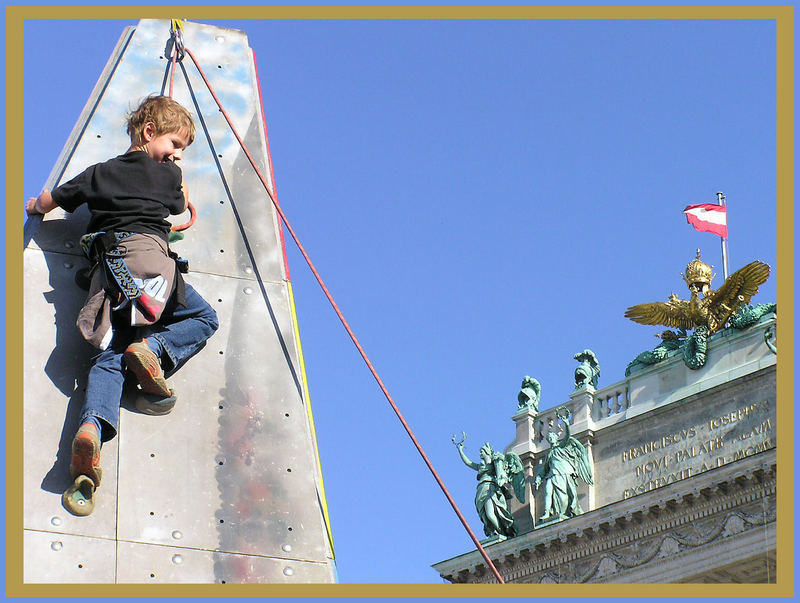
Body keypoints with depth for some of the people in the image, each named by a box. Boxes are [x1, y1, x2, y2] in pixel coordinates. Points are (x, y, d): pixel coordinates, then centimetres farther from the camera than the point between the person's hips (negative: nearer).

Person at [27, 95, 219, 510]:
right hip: (147, 252, -4)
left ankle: (92, 426, -32)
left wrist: (36, 204, 54)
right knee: (204, 318, 12)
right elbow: (181, 204, 36)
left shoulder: (100, 172, 26)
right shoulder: (167, 173, 16)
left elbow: (51, 201, 31)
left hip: (106, 266, 4)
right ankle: (154, 348, -16)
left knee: (110, 355, -5)